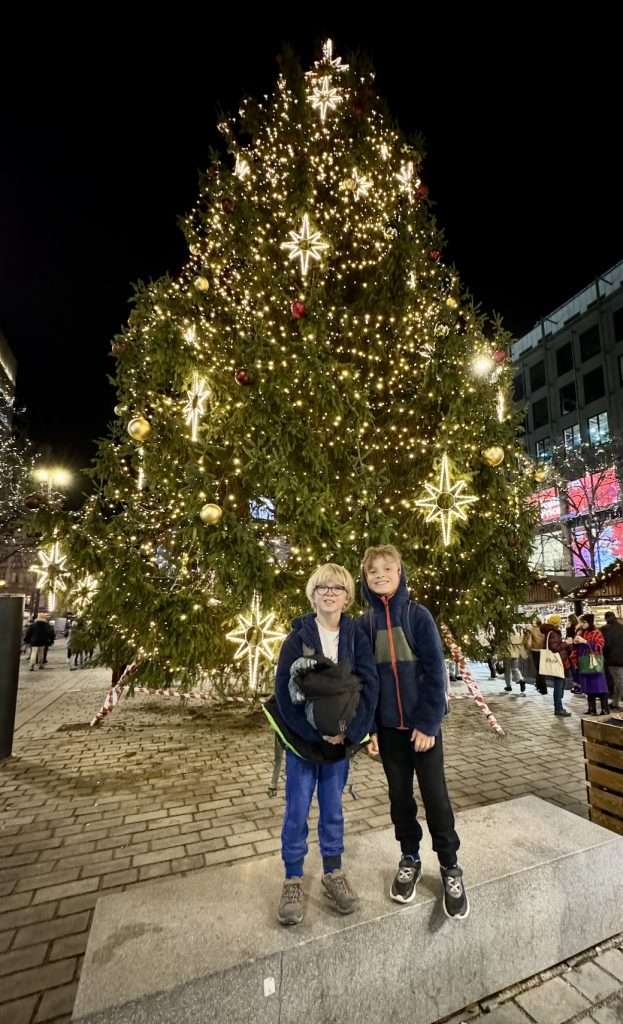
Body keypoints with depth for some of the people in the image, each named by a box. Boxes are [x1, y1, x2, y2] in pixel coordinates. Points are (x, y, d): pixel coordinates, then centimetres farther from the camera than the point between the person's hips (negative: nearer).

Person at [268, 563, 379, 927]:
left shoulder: (357, 638, -5)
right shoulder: (297, 637, -12)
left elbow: (370, 685, -11)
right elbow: (286, 690, -14)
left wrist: (349, 730, -18)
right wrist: (316, 732, -17)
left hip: (341, 738, 2)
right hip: (302, 737, -1)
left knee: (333, 808, 17)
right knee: (297, 810, 11)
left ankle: (333, 872, 38)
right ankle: (294, 879, 31)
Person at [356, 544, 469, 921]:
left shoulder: (419, 615, -10)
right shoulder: (364, 624, -2)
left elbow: (435, 671, -11)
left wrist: (428, 723, -14)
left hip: (423, 723, -3)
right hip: (388, 727, 3)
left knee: (436, 795, 8)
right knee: (400, 796, 16)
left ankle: (450, 867, 29)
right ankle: (410, 859, 37)